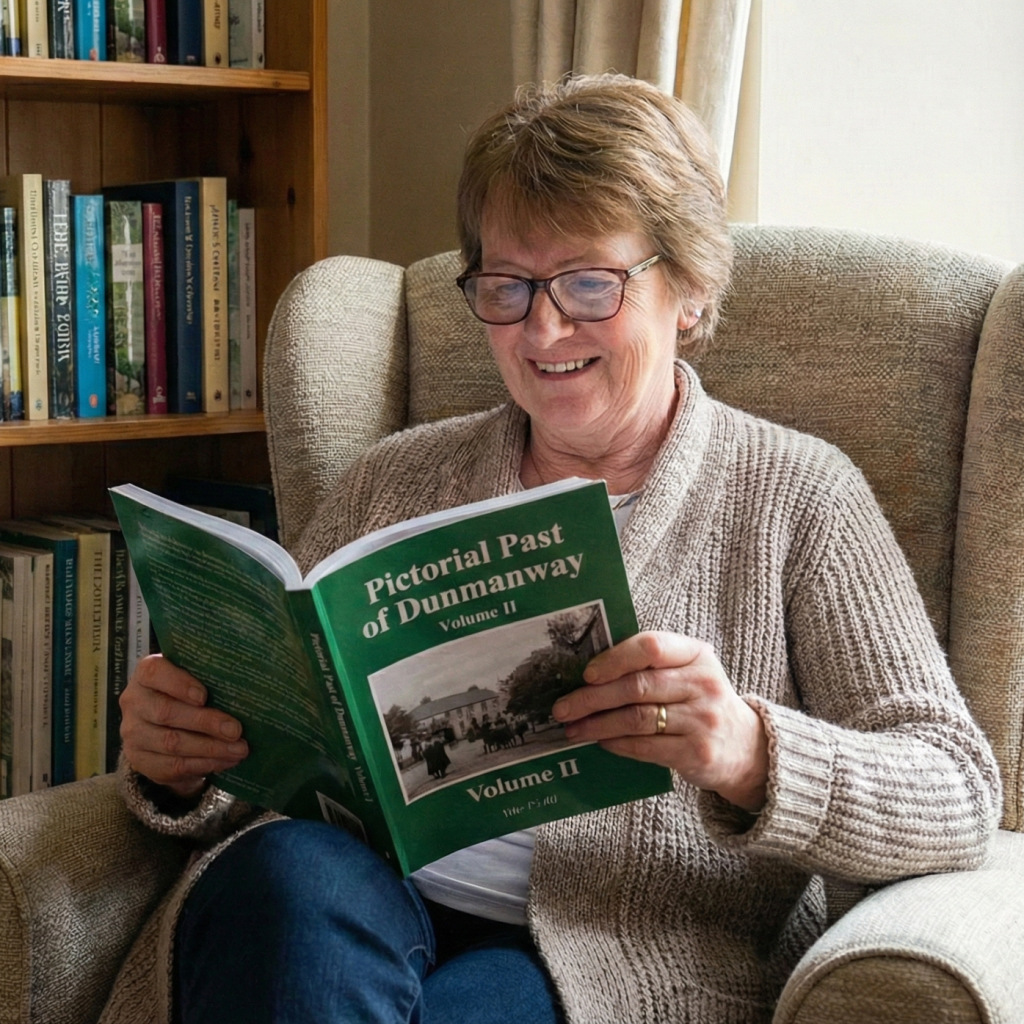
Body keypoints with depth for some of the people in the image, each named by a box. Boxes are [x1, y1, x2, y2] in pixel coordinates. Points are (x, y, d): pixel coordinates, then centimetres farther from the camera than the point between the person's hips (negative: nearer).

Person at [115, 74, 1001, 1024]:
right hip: (366, 912, 4)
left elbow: (959, 800, -2)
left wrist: (749, 753, -22)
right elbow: (268, 749, 16)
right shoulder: (394, 481, 17)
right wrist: (182, 765, -9)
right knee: (286, 872, -31)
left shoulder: (796, 495, 6)